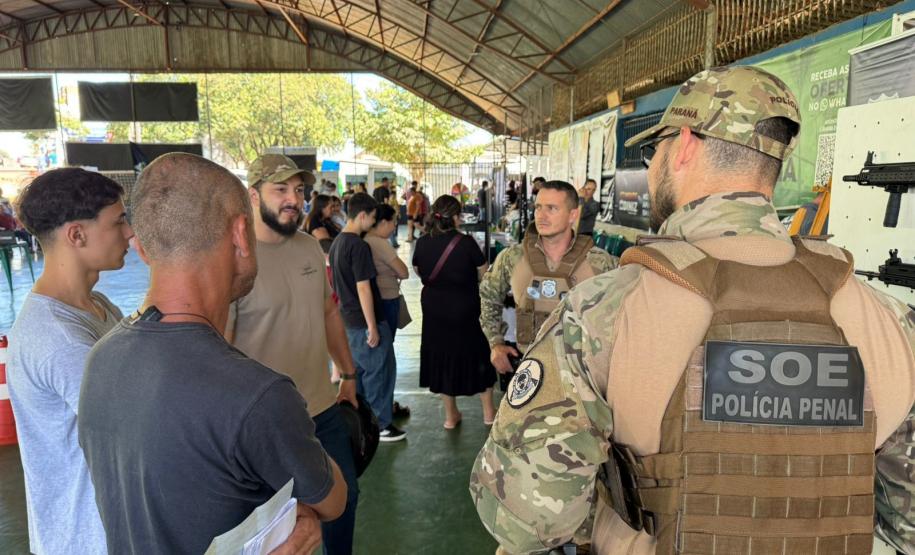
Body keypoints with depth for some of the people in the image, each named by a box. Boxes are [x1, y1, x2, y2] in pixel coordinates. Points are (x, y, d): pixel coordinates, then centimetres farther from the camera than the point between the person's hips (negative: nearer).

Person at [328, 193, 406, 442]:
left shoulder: (337, 242, 8)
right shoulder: (359, 246, -20)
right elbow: (363, 288, -22)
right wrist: (373, 326, -19)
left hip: (348, 319, 9)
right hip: (365, 321, -9)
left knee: (357, 370, 19)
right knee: (379, 372, 3)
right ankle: (380, 424, 13)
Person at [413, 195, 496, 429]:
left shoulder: (423, 243, -8)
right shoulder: (466, 242, -18)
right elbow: (483, 273, -7)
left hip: (434, 311, 3)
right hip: (466, 310, -3)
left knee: (441, 357, 15)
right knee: (478, 355, 15)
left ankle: (451, 415, 26)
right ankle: (488, 411, 26)